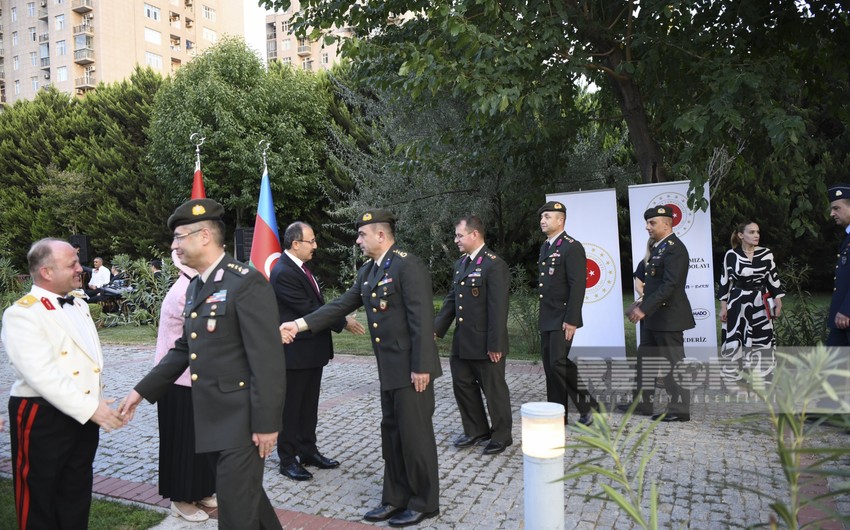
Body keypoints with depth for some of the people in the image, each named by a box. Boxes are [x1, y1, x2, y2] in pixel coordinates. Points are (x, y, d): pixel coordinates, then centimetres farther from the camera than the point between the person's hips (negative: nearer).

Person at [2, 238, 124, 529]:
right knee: (39, 501, 9)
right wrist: (89, 408, -26)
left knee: (77, 497, 18)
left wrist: (97, 403, 11)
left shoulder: (79, 305, 11)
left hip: (83, 415, 7)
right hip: (42, 418, -7)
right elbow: (42, 375, -25)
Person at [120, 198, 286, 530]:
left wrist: (266, 423, -20)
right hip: (213, 416, 9)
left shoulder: (247, 283, -17)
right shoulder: (195, 287, 12)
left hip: (241, 418, -8)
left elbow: (268, 359, -20)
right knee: (245, 494, 22)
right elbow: (184, 349, 19)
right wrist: (142, 390, 13)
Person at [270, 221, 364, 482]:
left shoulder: (301, 268, 9)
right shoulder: (283, 272, -20)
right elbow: (308, 309, -21)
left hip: (312, 349, 9)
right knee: (290, 407, 5)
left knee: (309, 406, 18)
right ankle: (287, 459, 17)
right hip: (295, 352, -9)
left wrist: (341, 317, 0)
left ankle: (308, 451, 31)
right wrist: (343, 322, -14)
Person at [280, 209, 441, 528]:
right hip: (389, 370, 9)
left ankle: (424, 503, 18)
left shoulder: (408, 266, -16)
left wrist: (421, 367, -22)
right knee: (392, 434, 15)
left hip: (411, 368, -9)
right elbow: (341, 306, 12)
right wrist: (299, 324, 6)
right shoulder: (367, 272, 12)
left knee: (415, 435, 2)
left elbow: (422, 319, -20)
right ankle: (396, 498, 28)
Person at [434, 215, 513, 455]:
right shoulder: (461, 263, 11)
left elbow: (497, 308, -19)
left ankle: (502, 435, 24)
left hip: (485, 343, -8)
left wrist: (495, 345, -19)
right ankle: (476, 430, 33)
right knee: (462, 384, 16)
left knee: (494, 389, 6)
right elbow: (452, 299, 15)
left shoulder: (494, 265, -16)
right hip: (462, 342, 8)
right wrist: (437, 328, 7)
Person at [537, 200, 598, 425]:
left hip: (562, 319, -8)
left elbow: (578, 286, -17)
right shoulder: (545, 247, 15)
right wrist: (543, 315, 17)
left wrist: (571, 320, -21)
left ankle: (588, 404, 4)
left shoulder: (572, 247, -11)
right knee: (550, 365, 9)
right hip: (546, 319, 8)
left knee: (559, 362, -14)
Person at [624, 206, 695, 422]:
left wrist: (644, 309, -26)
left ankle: (680, 409, 10)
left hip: (668, 317, -10)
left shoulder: (674, 249, -16)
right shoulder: (658, 247, 14)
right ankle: (643, 402, 26)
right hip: (654, 316, 10)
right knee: (645, 358, 15)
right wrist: (641, 306, 11)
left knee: (673, 363, -1)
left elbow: (669, 286, -24)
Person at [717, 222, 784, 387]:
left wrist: (778, 302, 3)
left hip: (760, 305, 2)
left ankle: (760, 381, 16)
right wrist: (723, 307, -1)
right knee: (734, 343, -2)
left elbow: (773, 279, 8)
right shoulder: (731, 255, -3)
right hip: (738, 304, -2)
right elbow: (725, 281, 1)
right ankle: (733, 380, 10)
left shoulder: (766, 254, 2)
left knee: (761, 344, 4)